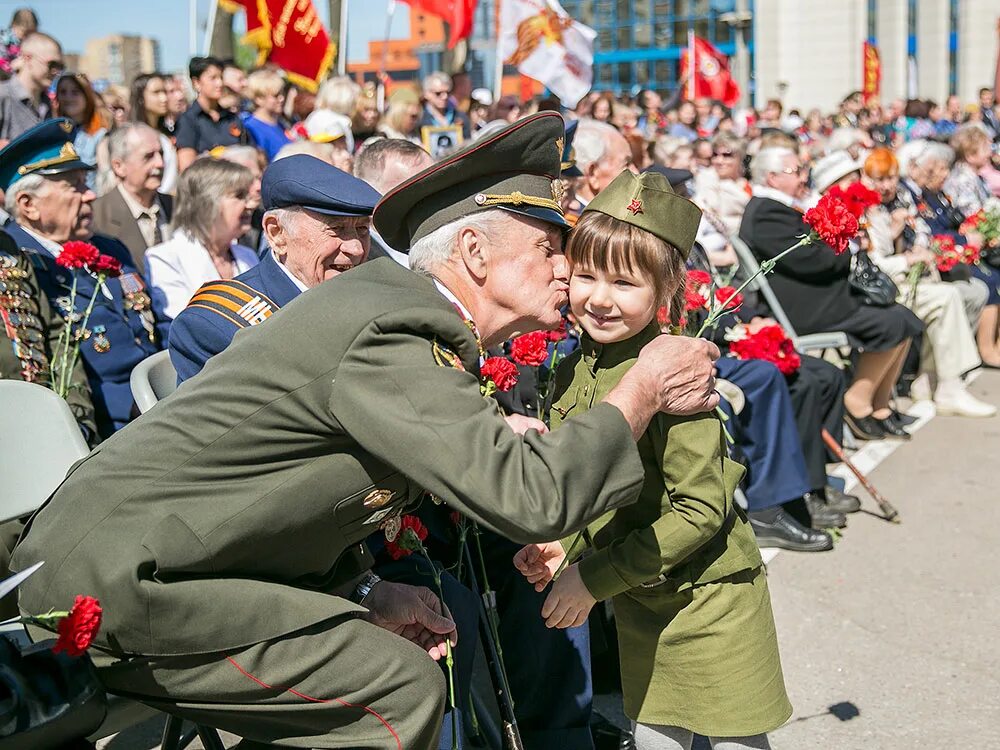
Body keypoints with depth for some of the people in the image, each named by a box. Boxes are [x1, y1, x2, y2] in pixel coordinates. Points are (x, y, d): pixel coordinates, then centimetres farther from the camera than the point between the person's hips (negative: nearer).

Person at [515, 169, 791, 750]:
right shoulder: (573, 372, -1)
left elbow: (700, 510, -23)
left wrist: (596, 579, -22)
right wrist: (565, 546, -5)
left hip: (710, 598, -6)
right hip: (639, 603, 6)